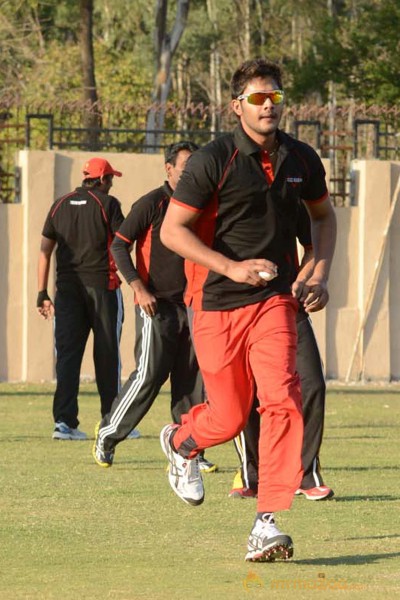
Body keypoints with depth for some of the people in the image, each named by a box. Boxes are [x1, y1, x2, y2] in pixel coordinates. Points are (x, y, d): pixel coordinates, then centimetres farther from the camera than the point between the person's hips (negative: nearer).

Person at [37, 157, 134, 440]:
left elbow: (45, 250, 9)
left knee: (67, 353, 1)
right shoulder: (108, 204, -3)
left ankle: (64, 421, -7)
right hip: (102, 284, -4)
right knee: (107, 354, 4)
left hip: (67, 288, 4)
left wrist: (42, 293, 11)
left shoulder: (61, 205, 11)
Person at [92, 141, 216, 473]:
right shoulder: (151, 204, -7)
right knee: (149, 375, -9)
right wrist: (138, 288, -17)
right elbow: (119, 245, -9)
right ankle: (108, 435, 5)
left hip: (190, 305, 6)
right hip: (156, 305, -6)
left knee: (191, 380, 3)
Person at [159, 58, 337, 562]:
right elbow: (172, 230, -9)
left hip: (274, 299, 2)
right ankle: (180, 442, 42)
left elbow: (323, 215, 23)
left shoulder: (301, 160, 4)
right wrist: (231, 268, -19)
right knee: (229, 416, 5)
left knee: (281, 398, -18)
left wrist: (319, 274, 8)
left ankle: (268, 523, -18)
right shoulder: (213, 160, -10)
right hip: (217, 303, -2)